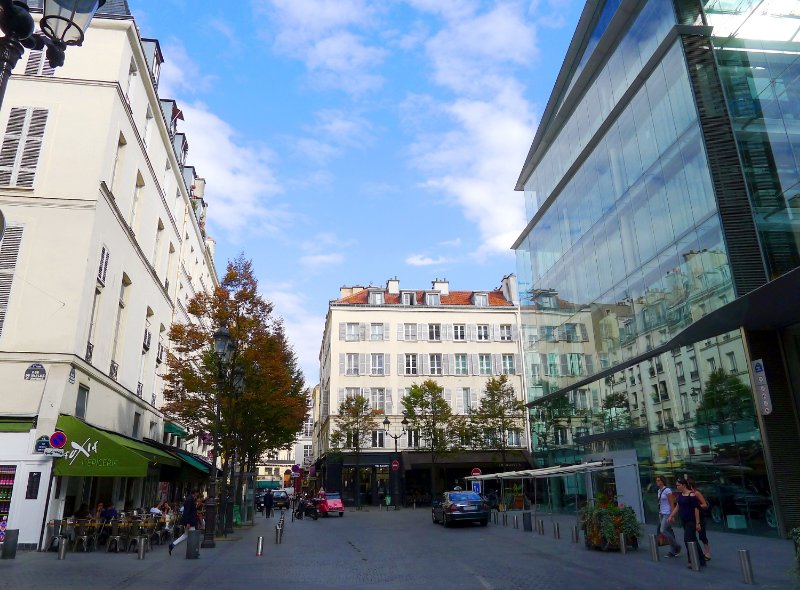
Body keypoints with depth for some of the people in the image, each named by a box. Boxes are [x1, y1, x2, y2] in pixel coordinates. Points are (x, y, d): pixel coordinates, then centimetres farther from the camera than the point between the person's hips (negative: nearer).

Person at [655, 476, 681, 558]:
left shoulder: (667, 490, -13)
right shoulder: (659, 491, 11)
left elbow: (672, 503, -14)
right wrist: (659, 513, 15)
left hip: (667, 513, -8)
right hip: (662, 513, 8)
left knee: (663, 530, -14)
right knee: (668, 531, 9)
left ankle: (677, 546, 0)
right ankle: (673, 551, 14)